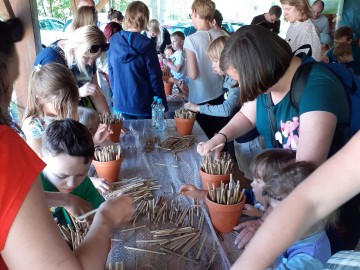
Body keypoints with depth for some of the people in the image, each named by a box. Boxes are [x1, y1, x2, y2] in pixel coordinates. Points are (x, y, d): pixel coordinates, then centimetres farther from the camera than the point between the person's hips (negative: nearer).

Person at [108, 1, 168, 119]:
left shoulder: (113, 41, -1)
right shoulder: (146, 44, -15)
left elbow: (111, 72, 8)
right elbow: (155, 78, -12)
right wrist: (163, 107, -4)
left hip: (120, 104, 5)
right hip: (142, 106, -4)